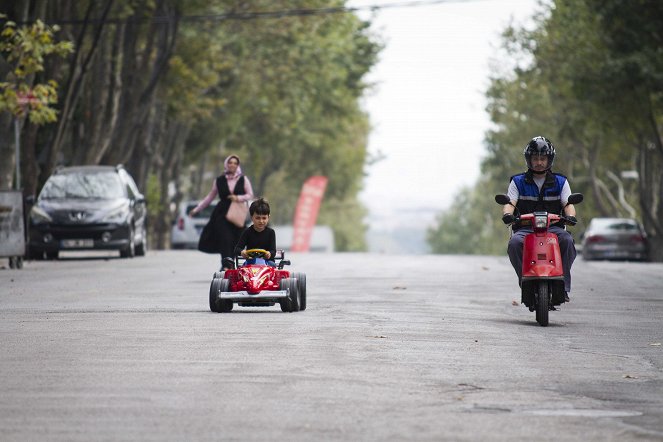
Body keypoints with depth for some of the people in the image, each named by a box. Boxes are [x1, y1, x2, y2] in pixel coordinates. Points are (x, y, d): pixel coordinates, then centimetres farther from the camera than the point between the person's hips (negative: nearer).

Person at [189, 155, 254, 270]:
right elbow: (210, 197, 15)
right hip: (222, 214, -1)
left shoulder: (243, 179, 5)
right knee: (225, 239, -19)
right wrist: (197, 209, 15)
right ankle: (226, 265, -24)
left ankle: (227, 266, 8)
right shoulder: (219, 180, 6)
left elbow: (250, 195, 6)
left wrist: (238, 198, -13)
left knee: (234, 242, -2)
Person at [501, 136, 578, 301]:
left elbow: (568, 204, 3)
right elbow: (510, 202, -1)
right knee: (514, 243, -35)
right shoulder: (518, 182, 12)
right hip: (525, 228, 0)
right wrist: (507, 214, -25)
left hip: (553, 227, 0)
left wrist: (570, 216, -21)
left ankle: (563, 286, -27)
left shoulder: (560, 182, 14)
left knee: (567, 240, -33)